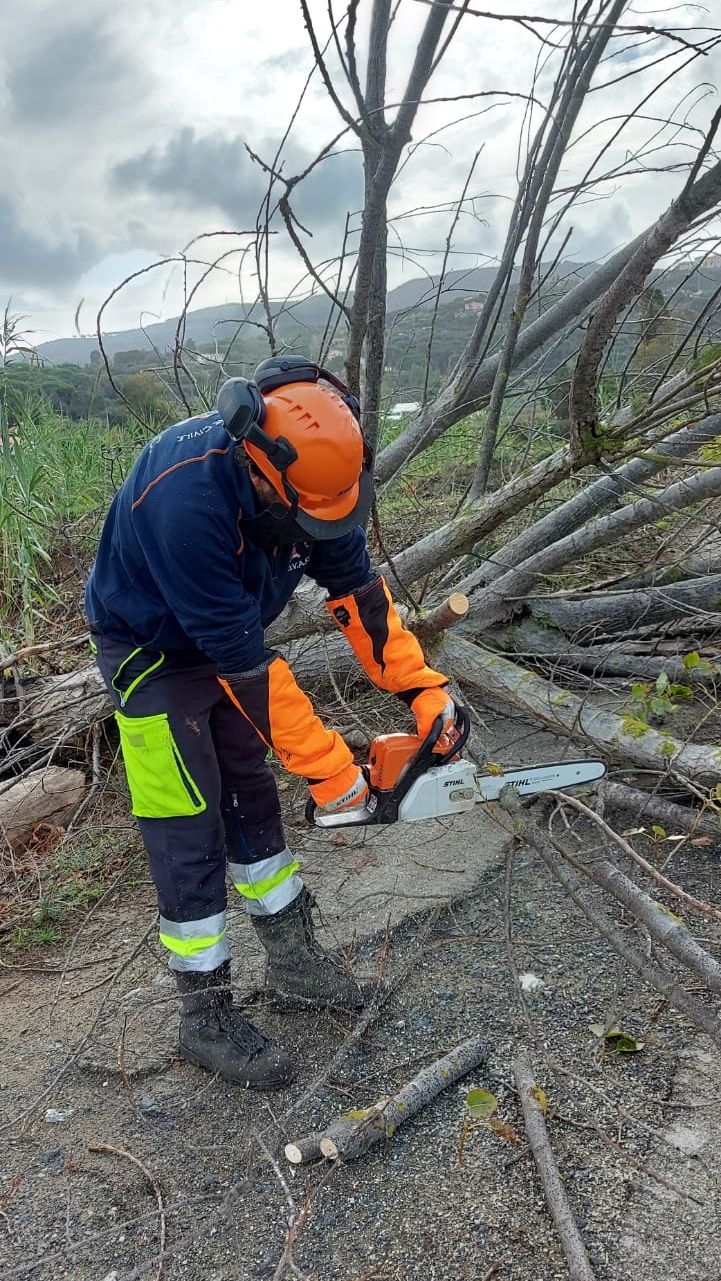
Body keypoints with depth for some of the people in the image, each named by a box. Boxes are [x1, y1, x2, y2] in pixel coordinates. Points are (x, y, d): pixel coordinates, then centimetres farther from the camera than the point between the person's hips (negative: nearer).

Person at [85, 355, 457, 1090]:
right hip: (152, 654, -7)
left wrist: (423, 690, -11)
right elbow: (243, 659, -35)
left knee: (252, 802, 14)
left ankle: (293, 960, 30)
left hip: (225, 638, 7)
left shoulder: (305, 468, -18)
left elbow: (355, 587, -8)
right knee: (191, 836, -2)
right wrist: (329, 770, -28)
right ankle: (205, 1022, 15)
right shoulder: (186, 495, -40)